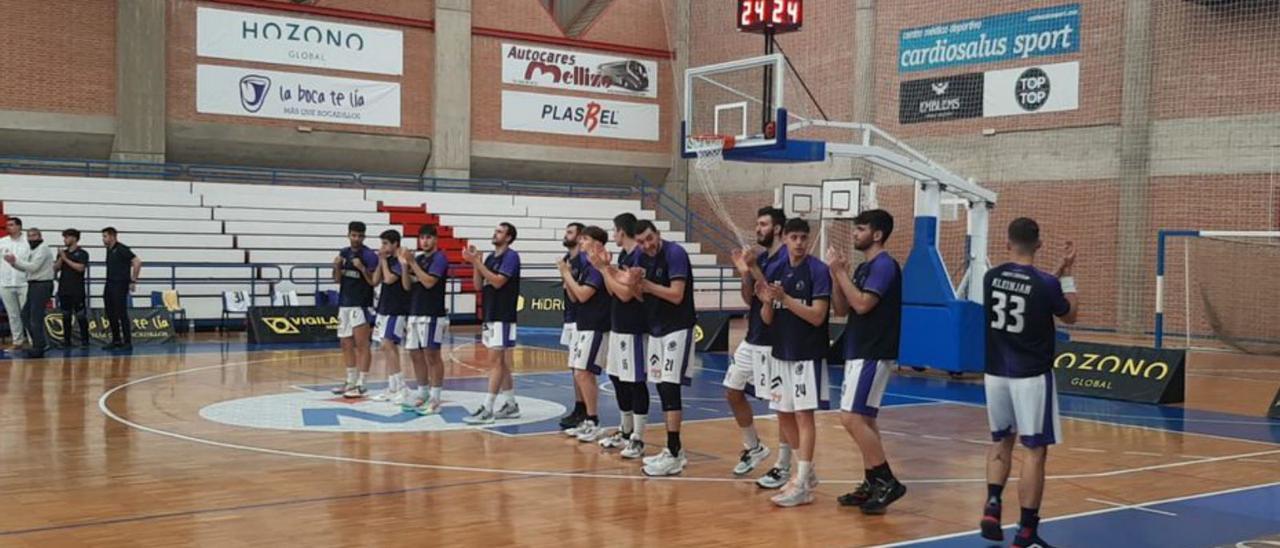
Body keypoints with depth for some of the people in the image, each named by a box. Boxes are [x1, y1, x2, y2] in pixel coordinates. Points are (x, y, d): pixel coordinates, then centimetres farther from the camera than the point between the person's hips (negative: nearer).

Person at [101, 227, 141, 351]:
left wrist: (133, 281, -16)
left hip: (120, 286, -9)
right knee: (111, 314, 9)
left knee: (122, 314, -8)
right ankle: (116, 341, 18)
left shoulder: (121, 249, -12)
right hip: (109, 285, 9)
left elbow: (137, 262, -19)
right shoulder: (109, 250, 14)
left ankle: (127, 342, -4)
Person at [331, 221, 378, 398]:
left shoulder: (369, 255, -9)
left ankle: (360, 384, -6)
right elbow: (337, 280, 14)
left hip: (362, 305, -7)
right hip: (344, 303, 7)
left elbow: (374, 281, -12)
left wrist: (362, 268, -27)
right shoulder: (343, 253, 11)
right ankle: (351, 381, 23)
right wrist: (337, 267, -5)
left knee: (362, 345, -7)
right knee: (346, 344, 12)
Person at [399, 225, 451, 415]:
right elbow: (407, 286, 11)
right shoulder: (418, 258, 15)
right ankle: (423, 394, 19)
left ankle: (436, 399, -1)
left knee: (432, 355, -5)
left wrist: (412, 263, -17)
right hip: (415, 312, 8)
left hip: (432, 315, -8)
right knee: (415, 354, 10)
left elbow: (429, 282, -20)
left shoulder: (439, 258, -8)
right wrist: (405, 265, -2)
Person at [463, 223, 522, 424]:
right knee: (502, 363, 12)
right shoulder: (490, 257, 15)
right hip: (490, 315, 9)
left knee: (495, 362, -11)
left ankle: (488, 409, -13)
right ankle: (510, 405, 18)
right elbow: (479, 285, 12)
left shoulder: (511, 256, -10)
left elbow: (498, 281, -20)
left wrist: (478, 262, -19)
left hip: (503, 317, -9)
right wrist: (475, 263, -1)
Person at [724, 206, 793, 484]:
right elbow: (749, 300, 12)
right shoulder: (760, 257, 12)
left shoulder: (786, 259, -14)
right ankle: (753, 447, 31)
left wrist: (755, 270, -21)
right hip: (752, 339, 10)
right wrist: (744, 272, -2)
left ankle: (784, 467, 6)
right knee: (733, 392, 15)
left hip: (773, 343, -9)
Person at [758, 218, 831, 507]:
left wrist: (785, 298, -24)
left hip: (808, 355, -7)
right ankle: (807, 472, 26)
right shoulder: (778, 270, 8)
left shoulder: (818, 271, -11)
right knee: (784, 415, 11)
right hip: (782, 353, 7)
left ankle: (802, 484, -6)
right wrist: (767, 301, -12)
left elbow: (817, 316, -18)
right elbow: (768, 319, 9)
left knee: (804, 414, -7)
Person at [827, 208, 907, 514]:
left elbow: (862, 304, -24)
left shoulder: (884, 265, -13)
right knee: (864, 420, 11)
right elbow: (841, 309, 14)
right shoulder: (864, 268, 15)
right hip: (859, 353, 10)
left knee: (852, 418, -14)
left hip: (873, 355, -10)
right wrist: (837, 274, 3)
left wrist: (841, 272, -16)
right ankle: (872, 485, 16)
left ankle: (887, 482, -8)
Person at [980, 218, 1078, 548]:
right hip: (1031, 376, -5)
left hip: (996, 373, 5)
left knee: (1001, 441, 22)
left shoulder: (991, 277, -1)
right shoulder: (1045, 283, -14)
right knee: (1035, 451, 3)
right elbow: (1070, 316, 5)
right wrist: (1067, 276, 11)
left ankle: (992, 506, 6)